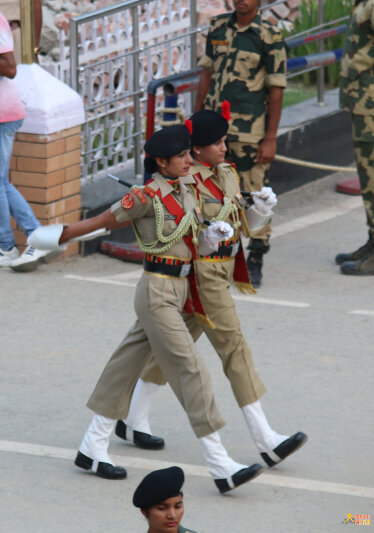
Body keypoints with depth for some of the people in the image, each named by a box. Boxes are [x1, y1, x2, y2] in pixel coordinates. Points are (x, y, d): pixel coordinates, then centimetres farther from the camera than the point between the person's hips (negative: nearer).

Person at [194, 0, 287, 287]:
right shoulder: (218, 27, 6)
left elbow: (276, 90, -7)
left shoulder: (270, 36, -7)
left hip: (250, 131, -5)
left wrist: (270, 139, -10)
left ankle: (255, 263, 10)